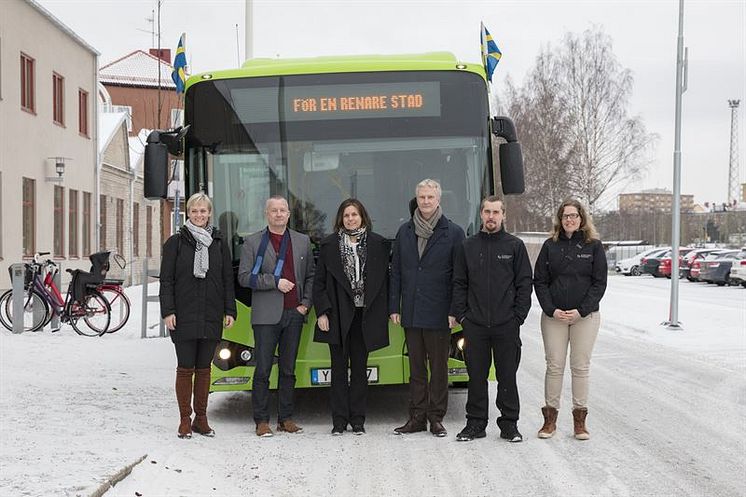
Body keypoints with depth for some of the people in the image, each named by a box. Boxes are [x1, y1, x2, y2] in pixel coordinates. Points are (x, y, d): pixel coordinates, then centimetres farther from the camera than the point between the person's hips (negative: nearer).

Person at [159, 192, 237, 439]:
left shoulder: (219, 243, 10)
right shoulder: (176, 242, 2)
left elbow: (228, 279, 10)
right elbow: (166, 280, 0)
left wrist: (230, 310, 4)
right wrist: (167, 311, -8)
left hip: (211, 317, 3)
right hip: (184, 317, -2)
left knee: (204, 368, 8)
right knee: (186, 368, 0)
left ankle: (201, 418, 17)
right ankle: (185, 420, 8)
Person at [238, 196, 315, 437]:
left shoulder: (303, 241, 12)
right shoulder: (253, 242, 2)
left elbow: (310, 276, 14)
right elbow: (244, 277, -5)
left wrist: (306, 303, 2)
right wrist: (275, 282, -13)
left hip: (294, 315, 3)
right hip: (266, 316, -3)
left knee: (288, 369, 9)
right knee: (263, 370, -2)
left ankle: (286, 418, 16)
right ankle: (261, 421, 5)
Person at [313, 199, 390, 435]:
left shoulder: (377, 244, 4)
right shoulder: (329, 245, 3)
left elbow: (384, 280, 4)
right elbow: (319, 282, 3)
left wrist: (383, 313, -2)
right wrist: (322, 312, -5)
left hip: (364, 316, 1)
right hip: (338, 316, 0)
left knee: (360, 369, 7)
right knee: (339, 369, 4)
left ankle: (358, 420, 14)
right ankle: (339, 420, 10)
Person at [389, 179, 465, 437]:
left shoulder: (453, 232, -1)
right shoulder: (404, 231, 9)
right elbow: (396, 272, 10)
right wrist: (394, 307, 5)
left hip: (438, 315, -3)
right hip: (411, 313, 3)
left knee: (439, 367, 4)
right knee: (416, 367, 9)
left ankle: (436, 418, 13)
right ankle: (417, 418, 16)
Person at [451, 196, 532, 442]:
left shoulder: (515, 246, 4)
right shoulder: (468, 246, 9)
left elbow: (524, 283, 3)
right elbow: (459, 283, 10)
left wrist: (518, 316, -5)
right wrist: (461, 315, 1)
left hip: (506, 325, -1)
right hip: (474, 324, 2)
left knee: (507, 376, 4)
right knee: (476, 376, 7)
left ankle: (509, 424, 14)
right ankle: (476, 423, 16)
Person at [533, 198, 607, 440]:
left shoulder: (594, 246, 2)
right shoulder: (550, 246, 6)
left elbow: (599, 283, -1)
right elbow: (539, 281, 4)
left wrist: (581, 311, -11)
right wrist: (551, 310, -9)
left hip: (585, 316, -1)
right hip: (553, 317, 1)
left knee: (580, 366, 3)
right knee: (554, 366, 2)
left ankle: (580, 420, 10)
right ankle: (550, 418, 9)